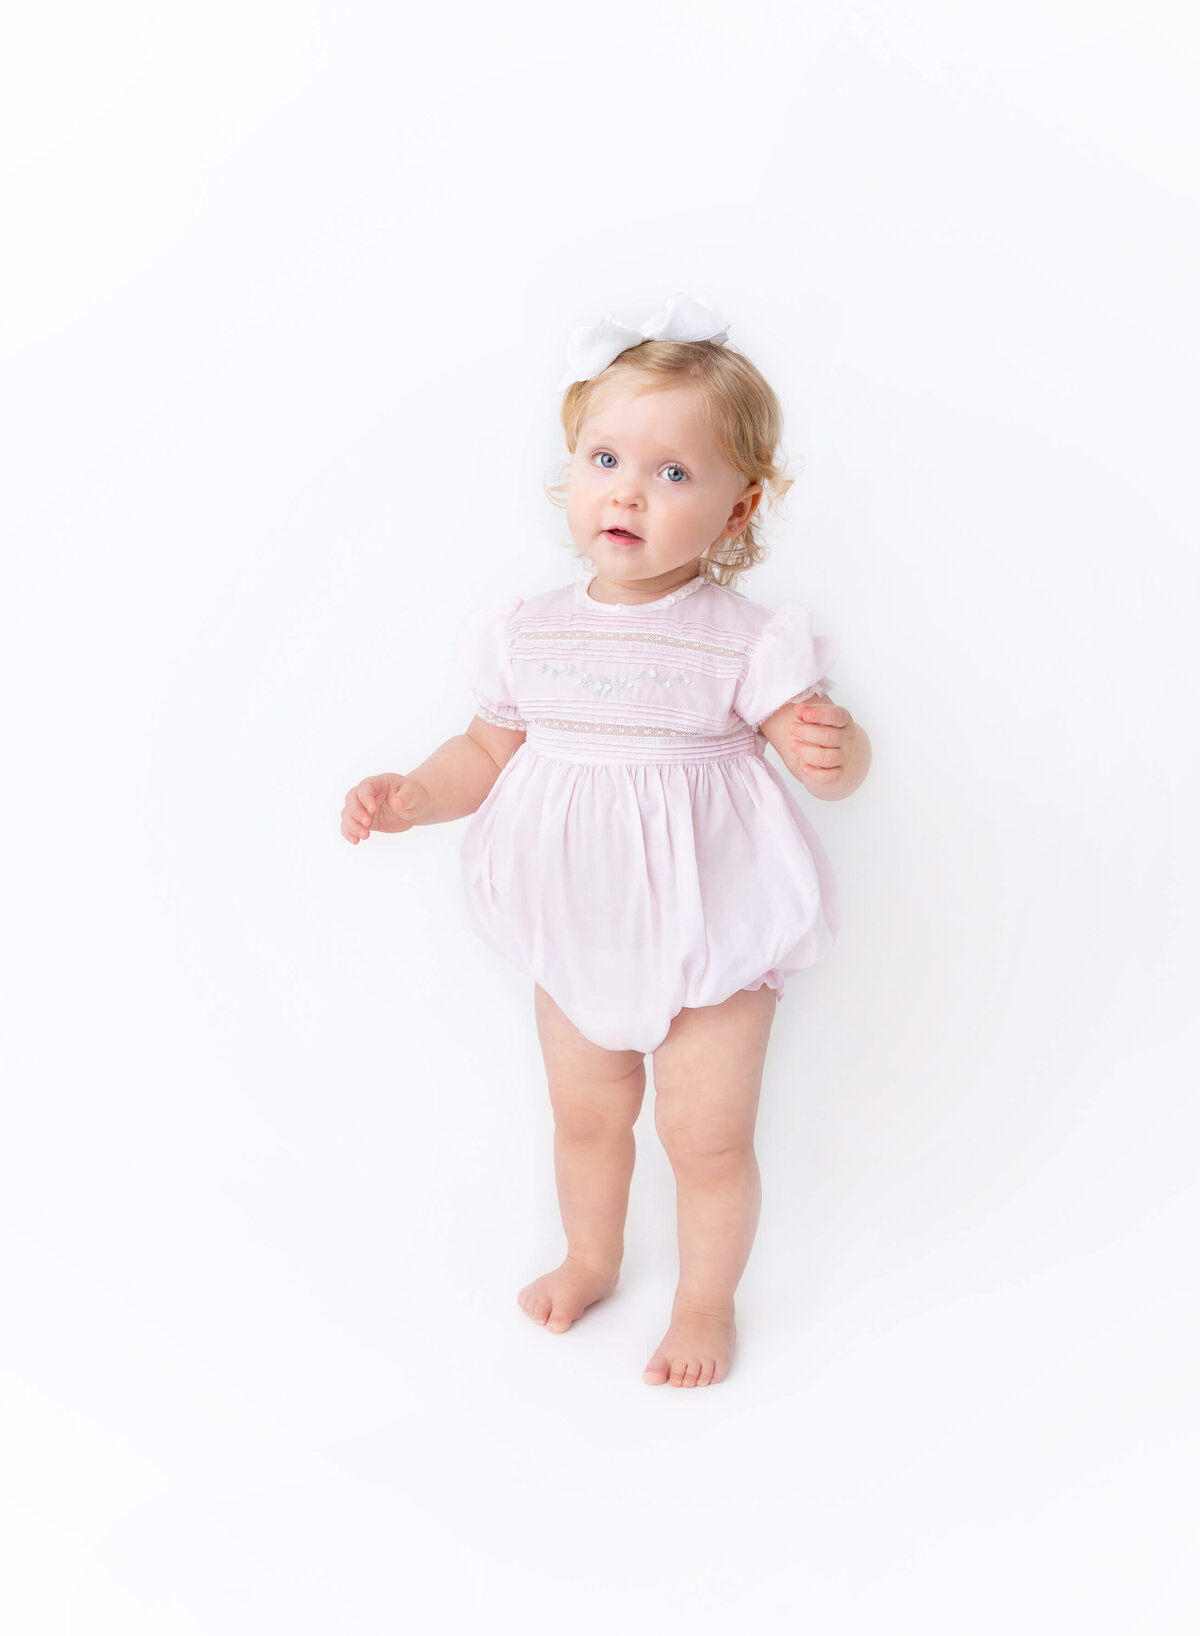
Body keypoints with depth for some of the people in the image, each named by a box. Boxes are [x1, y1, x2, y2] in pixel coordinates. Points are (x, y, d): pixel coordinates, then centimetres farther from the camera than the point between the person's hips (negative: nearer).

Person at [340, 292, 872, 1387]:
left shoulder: (742, 640, -16)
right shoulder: (530, 634, -4)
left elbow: (826, 753, -16)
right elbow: (491, 749, 8)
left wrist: (832, 746, -39)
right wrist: (409, 796, -6)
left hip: (712, 936, -4)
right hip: (580, 936, 4)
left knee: (706, 1135, 7)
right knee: (584, 1112, 22)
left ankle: (708, 1301, 35)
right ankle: (591, 1259, 49)